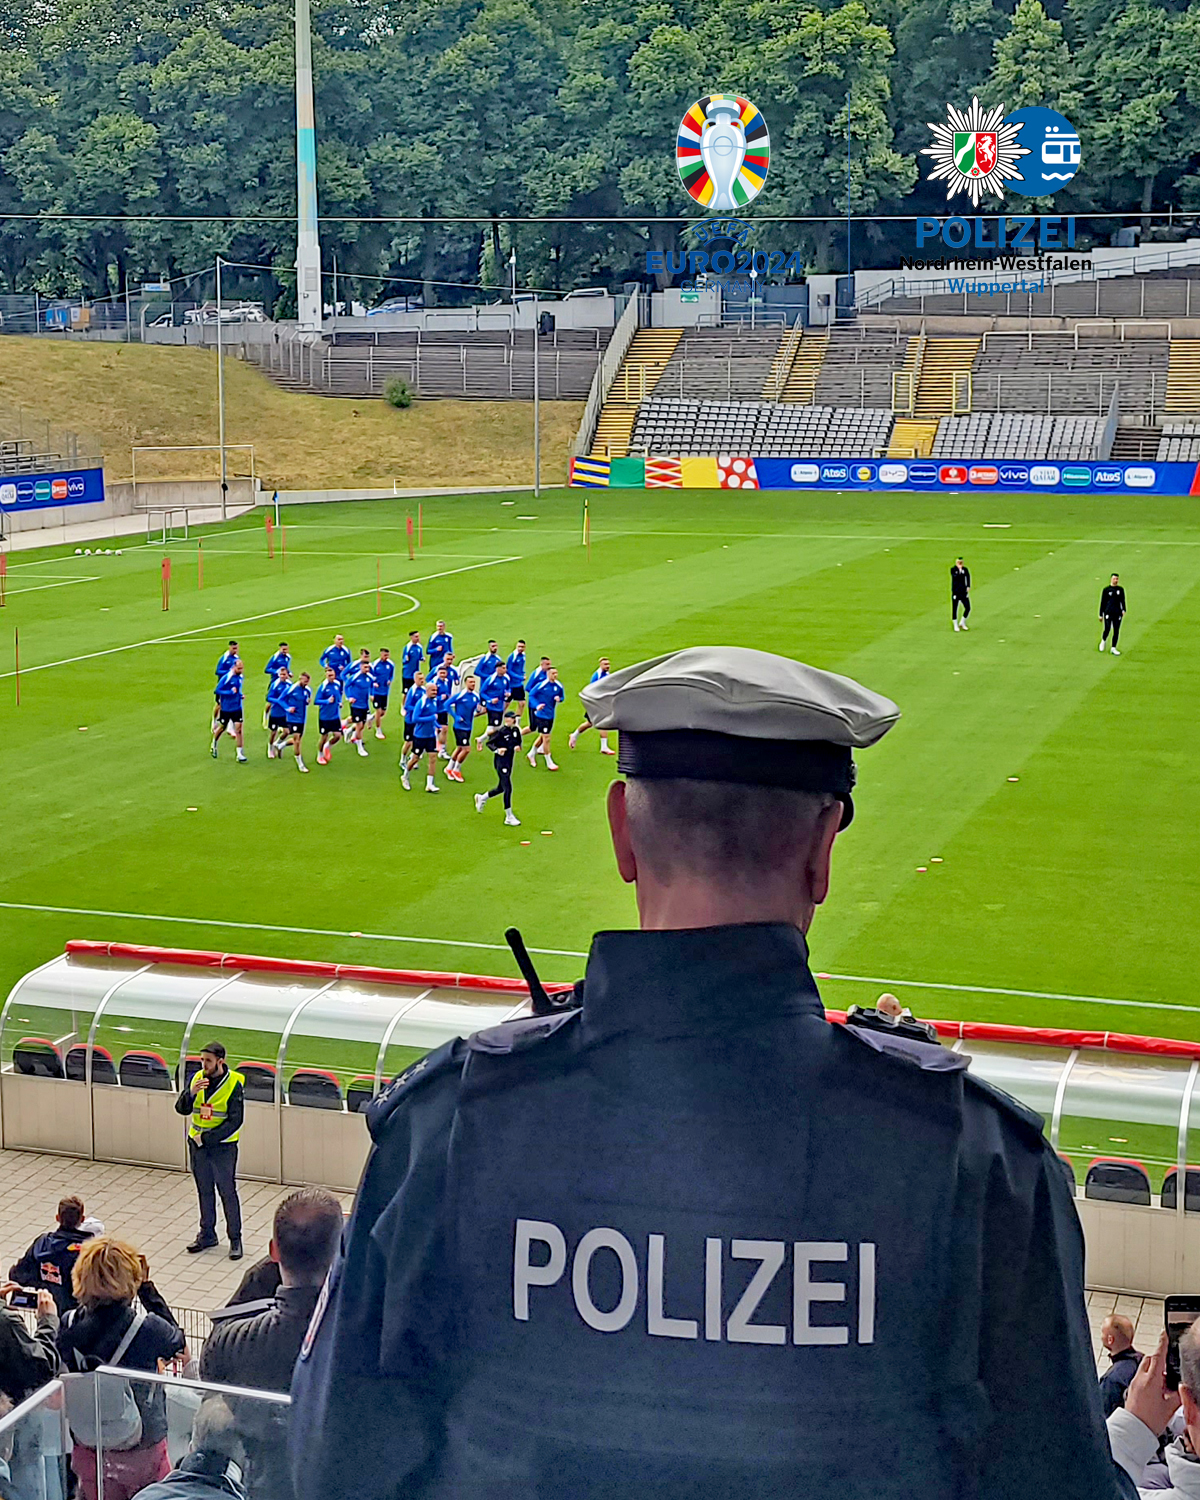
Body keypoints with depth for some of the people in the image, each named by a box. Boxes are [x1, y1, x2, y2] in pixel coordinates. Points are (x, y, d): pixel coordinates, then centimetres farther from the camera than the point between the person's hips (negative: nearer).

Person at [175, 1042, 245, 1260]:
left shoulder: (234, 1084, -15)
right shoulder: (198, 1078, 0)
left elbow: (235, 1121, -16)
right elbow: (181, 1109, -2)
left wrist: (206, 1138, -17)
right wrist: (191, 1092, -22)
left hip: (223, 1147, -5)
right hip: (197, 1144, 5)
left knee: (228, 1193, 0)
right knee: (204, 1191, 16)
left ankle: (235, 1239, 10)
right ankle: (207, 1234, 28)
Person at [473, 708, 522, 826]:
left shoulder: (516, 731, 5)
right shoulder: (501, 731, -14)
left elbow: (518, 742, 18)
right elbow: (489, 743, -11)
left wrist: (518, 747, -5)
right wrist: (497, 750, -27)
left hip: (509, 761, 8)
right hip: (500, 760, -8)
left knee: (501, 788, 17)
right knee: (508, 788, -11)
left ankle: (482, 798, 44)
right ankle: (509, 817, -5)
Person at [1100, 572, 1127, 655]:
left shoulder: (1120, 589, 11)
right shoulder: (1106, 590, 3)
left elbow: (1122, 601, 16)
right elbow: (1102, 602, 6)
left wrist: (1123, 610, -2)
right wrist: (1101, 615, 4)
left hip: (1117, 613, 3)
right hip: (1108, 613, -3)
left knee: (1116, 631, 1)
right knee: (1107, 629, -9)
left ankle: (1113, 648, 8)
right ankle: (1103, 641, 22)